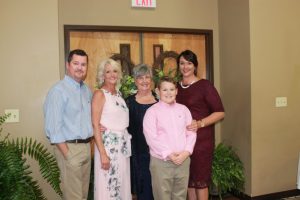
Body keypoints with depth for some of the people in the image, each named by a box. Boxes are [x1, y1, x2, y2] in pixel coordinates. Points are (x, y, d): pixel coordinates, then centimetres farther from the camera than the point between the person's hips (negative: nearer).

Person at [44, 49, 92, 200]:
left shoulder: (87, 90, 10)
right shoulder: (58, 91, -13)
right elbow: (53, 127, -17)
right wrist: (68, 155, -18)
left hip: (86, 146, 7)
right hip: (69, 147, -7)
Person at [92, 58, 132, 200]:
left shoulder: (118, 94, 11)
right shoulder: (99, 94, -8)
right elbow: (95, 125, -14)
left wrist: (125, 140, 7)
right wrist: (102, 153, -19)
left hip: (123, 143, 7)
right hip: (108, 142, -6)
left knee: (122, 182, 14)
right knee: (108, 183, 0)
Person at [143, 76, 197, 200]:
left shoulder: (183, 109, 10)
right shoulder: (152, 111, -3)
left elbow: (191, 133, 7)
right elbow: (151, 137, -11)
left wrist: (186, 152, -8)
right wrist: (169, 154, -15)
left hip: (183, 160, 4)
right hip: (161, 161, -3)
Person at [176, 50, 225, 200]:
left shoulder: (204, 85, -6)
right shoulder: (177, 87, 9)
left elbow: (220, 112, -9)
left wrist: (200, 123, -20)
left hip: (201, 139, -5)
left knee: (200, 180, 2)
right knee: (188, 179, 14)